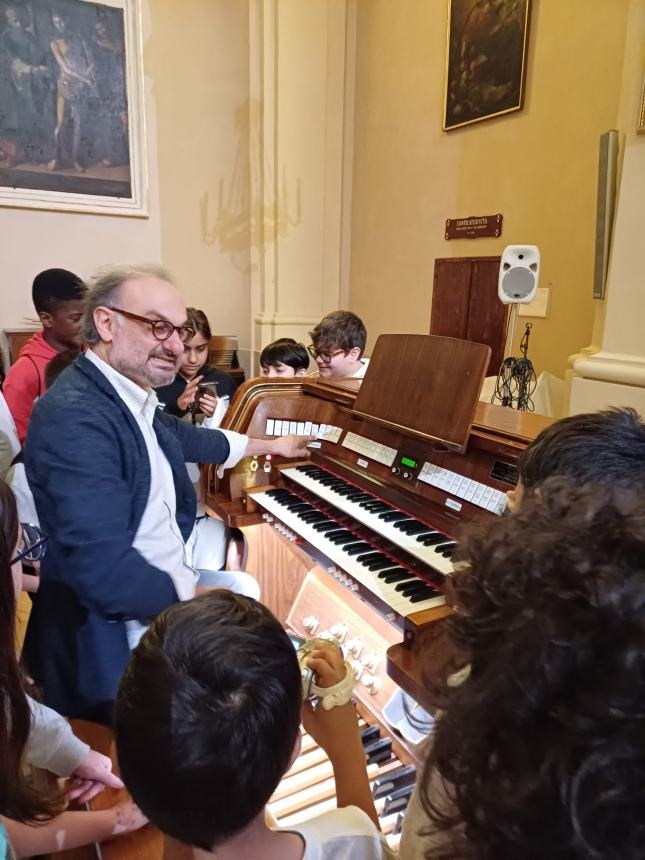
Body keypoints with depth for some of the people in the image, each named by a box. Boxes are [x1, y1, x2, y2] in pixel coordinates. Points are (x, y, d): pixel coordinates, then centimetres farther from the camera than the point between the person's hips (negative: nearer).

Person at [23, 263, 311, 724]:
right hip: (115, 639, -9)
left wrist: (268, 445, 34)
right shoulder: (77, 417, -26)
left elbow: (183, 436, 22)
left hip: (168, 580, 9)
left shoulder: (130, 397, 2)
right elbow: (105, 573, -31)